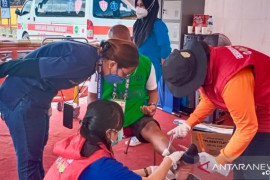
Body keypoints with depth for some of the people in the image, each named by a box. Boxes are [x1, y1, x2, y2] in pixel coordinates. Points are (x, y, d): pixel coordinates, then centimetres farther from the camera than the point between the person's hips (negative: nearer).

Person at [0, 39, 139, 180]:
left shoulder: (91, 57, 1)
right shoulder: (82, 62, -29)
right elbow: (32, 67, -25)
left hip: (36, 98, 9)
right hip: (20, 98, -9)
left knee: (36, 149, 22)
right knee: (29, 157, -1)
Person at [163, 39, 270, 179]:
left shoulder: (231, 80, -39)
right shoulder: (203, 61, -11)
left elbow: (247, 127, -29)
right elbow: (209, 100, 6)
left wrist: (219, 161, -20)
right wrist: (188, 124, -5)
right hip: (249, 110, 9)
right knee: (239, 162, 18)